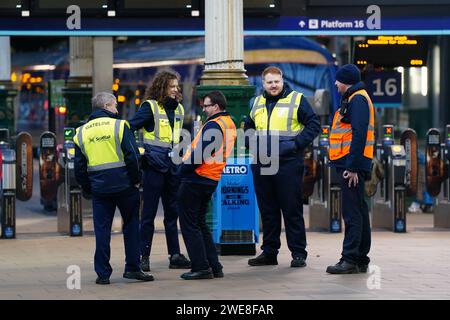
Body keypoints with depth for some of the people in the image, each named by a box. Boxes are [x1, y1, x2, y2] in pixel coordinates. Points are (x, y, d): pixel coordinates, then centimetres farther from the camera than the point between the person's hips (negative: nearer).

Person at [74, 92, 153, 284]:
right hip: (124, 185, -3)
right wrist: (135, 180, 1)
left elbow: (79, 167, 9)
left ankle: (103, 273, 6)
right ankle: (132, 268, 6)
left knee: (102, 230, 6)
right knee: (131, 225, 9)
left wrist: (87, 189, 16)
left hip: (99, 187, 3)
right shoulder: (118, 126, -5)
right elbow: (132, 156, -10)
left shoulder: (81, 133, 8)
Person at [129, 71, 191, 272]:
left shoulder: (178, 109, 15)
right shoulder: (150, 107, -5)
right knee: (149, 212, -4)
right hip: (154, 164, -6)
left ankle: (175, 255, 13)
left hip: (172, 166, 6)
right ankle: (144, 256, 1)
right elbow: (130, 128, -9)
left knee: (172, 212, 9)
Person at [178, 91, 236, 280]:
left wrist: (184, 168, -10)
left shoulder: (213, 126, -17)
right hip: (211, 180, 10)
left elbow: (200, 153, -23)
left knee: (189, 225, -2)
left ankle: (201, 267, -4)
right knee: (200, 223, 18)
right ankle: (214, 266, 15)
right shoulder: (229, 124, 14)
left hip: (196, 179, -10)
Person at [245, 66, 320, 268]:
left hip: (288, 163, -5)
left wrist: (297, 143, -11)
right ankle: (269, 252, 16)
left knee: (292, 209, -4)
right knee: (267, 210, 9)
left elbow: (314, 124, -2)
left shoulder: (296, 99, 0)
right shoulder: (258, 103, 15)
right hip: (261, 165, 5)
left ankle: (298, 253, 0)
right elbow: (248, 126, 29)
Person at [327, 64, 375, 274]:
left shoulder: (357, 99, -11)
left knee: (352, 212, -11)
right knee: (358, 211, 12)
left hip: (352, 164, -11)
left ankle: (350, 260, -13)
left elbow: (359, 135, -20)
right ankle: (361, 260, 16)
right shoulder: (353, 99, 21)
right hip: (350, 164, 11)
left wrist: (352, 167, -23)